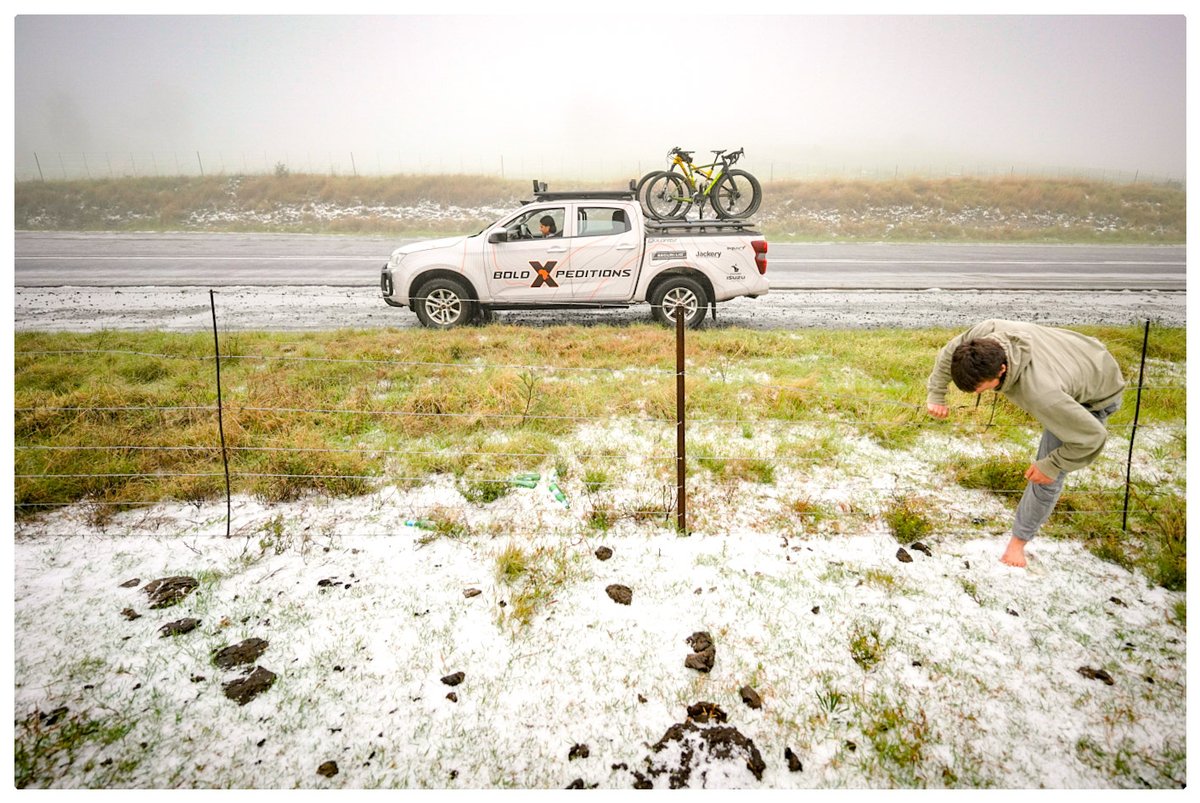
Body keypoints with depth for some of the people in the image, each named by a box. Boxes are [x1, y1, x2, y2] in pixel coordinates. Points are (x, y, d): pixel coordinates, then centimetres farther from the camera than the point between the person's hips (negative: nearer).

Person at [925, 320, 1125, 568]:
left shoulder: (1040, 393, -49)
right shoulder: (985, 333, -35)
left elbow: (1092, 437, -36)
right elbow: (948, 354, -11)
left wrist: (1051, 465, -24)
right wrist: (935, 395, -15)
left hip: (1096, 396, -5)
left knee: (1047, 476, -3)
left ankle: (1019, 539, 13)